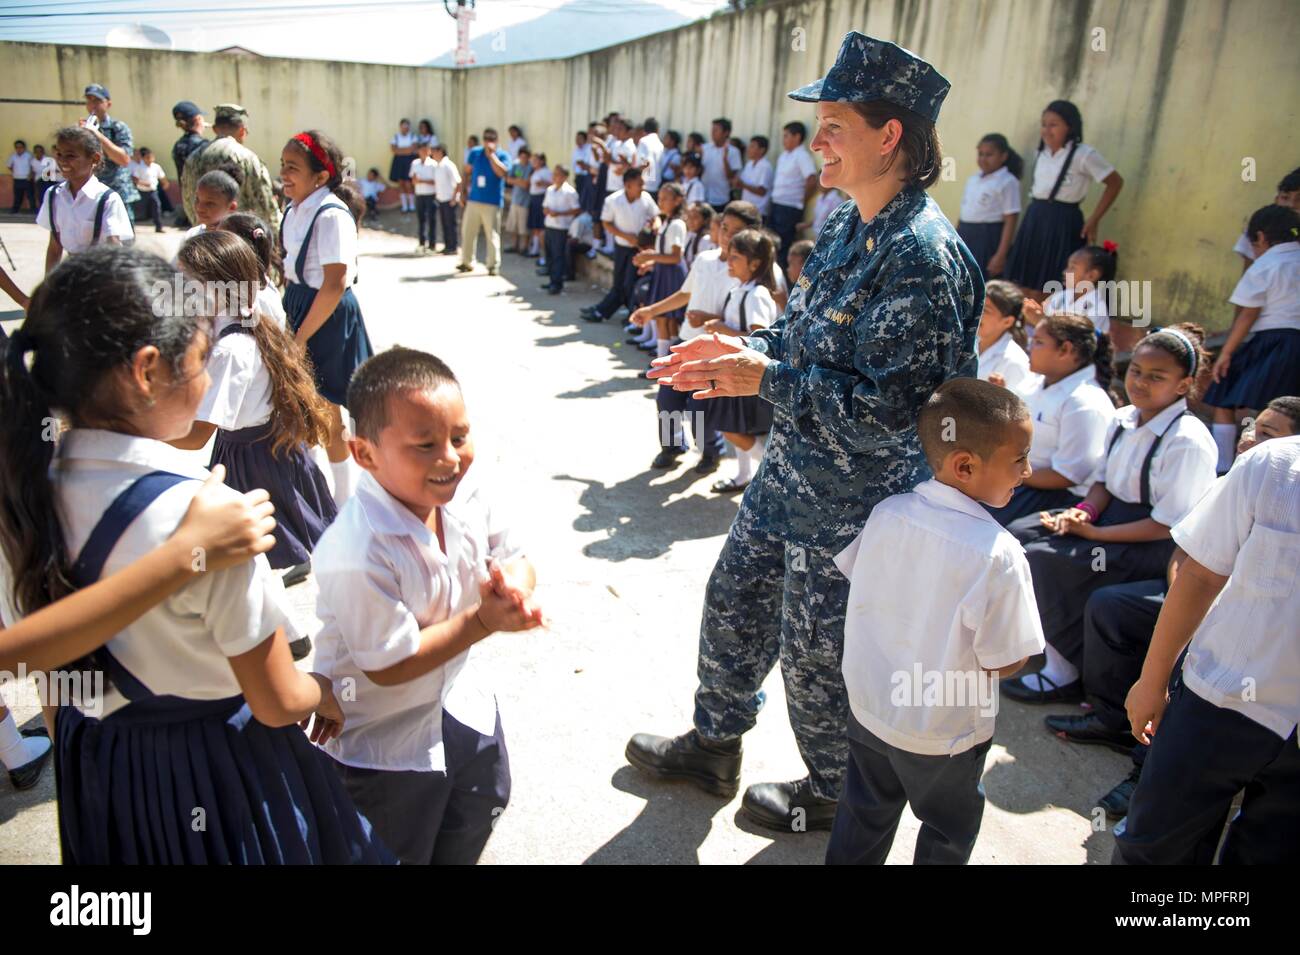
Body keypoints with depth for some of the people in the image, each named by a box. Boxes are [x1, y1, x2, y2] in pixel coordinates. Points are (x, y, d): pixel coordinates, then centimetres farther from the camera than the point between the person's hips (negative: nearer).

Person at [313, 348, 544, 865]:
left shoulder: (467, 495, -17)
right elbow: (390, 666, -29)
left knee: (481, 808, 32)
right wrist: (485, 619, -32)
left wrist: (512, 584, -28)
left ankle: (458, 857, 61)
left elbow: (515, 558, -4)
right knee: (401, 852, 20)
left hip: (461, 701, 7)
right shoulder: (359, 554, -37)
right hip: (384, 742, -7)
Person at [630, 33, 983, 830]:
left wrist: (764, 379, -24)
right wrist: (745, 348, -2)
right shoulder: (851, 226, 4)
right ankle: (714, 746, 46)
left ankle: (833, 794, 40)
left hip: (854, 503, -9)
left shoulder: (922, 256, -25)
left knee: (818, 653, 11)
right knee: (735, 602, 22)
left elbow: (886, 410, -29)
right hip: (792, 472, 9)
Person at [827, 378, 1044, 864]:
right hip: (942, 734, -4)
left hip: (869, 708, 5)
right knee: (948, 831, 24)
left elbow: (856, 581, 2)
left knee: (864, 814, 27)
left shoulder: (886, 512, -15)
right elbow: (1005, 661, -21)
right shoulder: (998, 554, -30)